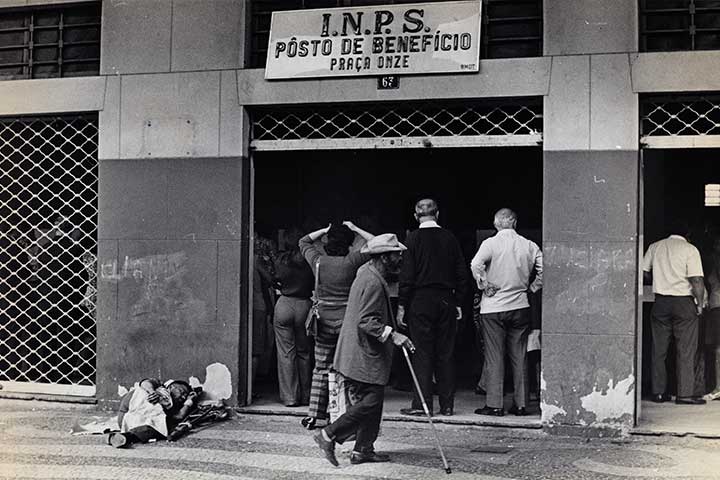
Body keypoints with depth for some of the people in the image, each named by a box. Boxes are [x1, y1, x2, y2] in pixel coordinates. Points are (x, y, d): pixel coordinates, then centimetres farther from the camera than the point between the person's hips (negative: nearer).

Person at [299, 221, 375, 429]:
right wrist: (355, 229, 0)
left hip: (324, 321, 3)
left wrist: (325, 230, 12)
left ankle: (313, 416, 14)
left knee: (321, 369, 12)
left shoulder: (318, 261, -1)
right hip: (348, 321, -3)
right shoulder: (351, 262, -10)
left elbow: (303, 242, 19)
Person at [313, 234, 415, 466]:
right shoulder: (373, 282, -20)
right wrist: (391, 334, -31)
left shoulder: (367, 273, 13)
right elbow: (366, 321, -26)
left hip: (360, 354, 11)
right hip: (364, 357, -11)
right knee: (370, 402, -8)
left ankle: (363, 449, 18)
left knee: (371, 402, 13)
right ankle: (328, 435, -2)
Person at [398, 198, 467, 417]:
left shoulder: (414, 238, -6)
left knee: (422, 353, 0)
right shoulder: (450, 238, 5)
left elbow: (407, 275, -9)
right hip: (446, 301, 4)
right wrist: (458, 303, 13)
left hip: (421, 300, -3)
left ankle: (421, 404, 0)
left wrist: (401, 305, -4)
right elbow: (461, 274, 7)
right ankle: (447, 405, 12)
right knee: (445, 354, 9)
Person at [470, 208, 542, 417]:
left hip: (493, 307, -3)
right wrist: (531, 288, 8)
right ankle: (521, 404, 13)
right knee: (519, 358, 10)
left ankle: (494, 405, 2)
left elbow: (476, 265, -22)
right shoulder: (529, 245, 3)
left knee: (494, 358, 1)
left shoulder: (491, 243, -7)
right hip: (520, 306, 3)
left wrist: (485, 287, -11)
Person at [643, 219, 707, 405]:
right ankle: (685, 393, -1)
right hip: (684, 301, -4)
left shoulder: (655, 247, 7)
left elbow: (644, 273, 8)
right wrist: (700, 304, -4)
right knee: (686, 351, 1)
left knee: (659, 349, 9)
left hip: (660, 301, 4)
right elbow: (696, 280, -12)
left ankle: (658, 392, 11)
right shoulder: (690, 249, -5)